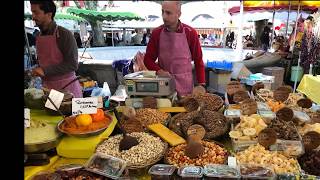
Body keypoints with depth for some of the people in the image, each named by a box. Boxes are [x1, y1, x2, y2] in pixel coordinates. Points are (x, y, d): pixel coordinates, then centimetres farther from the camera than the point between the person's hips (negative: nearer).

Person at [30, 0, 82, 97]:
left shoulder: (64, 34, -13)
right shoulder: (38, 36, 8)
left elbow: (73, 65, -18)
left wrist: (45, 71, -21)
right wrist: (38, 70, 4)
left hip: (67, 87, -5)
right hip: (47, 87, 6)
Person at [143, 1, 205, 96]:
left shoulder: (190, 32, -6)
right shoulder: (156, 33, -2)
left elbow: (198, 60, -1)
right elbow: (148, 58, 4)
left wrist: (201, 84, -5)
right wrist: (158, 71, -14)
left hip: (184, 83, -1)